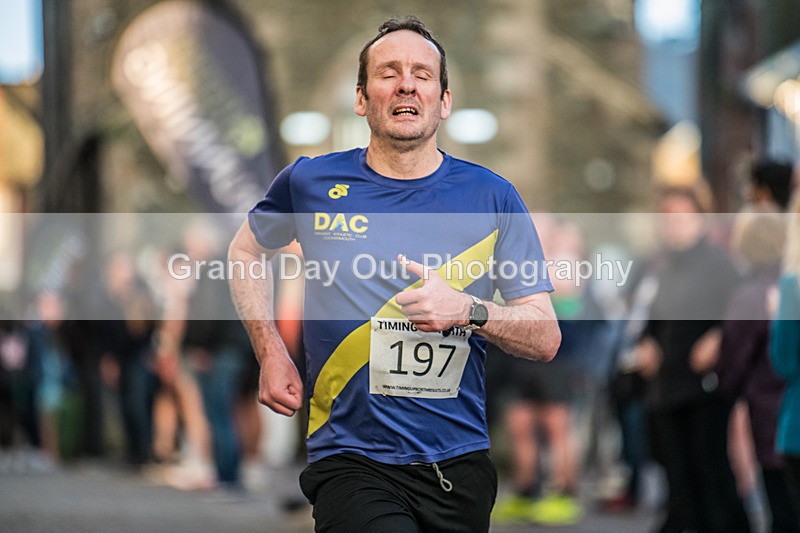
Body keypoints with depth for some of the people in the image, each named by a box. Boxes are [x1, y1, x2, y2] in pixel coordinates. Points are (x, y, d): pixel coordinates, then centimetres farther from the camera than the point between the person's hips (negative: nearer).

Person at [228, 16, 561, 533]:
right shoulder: (310, 182, 4)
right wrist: (272, 354, 11)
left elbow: (546, 339, 4)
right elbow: (246, 251, 25)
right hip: (352, 464, -3)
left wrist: (468, 311, -15)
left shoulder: (493, 197, 4)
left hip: (460, 466, 3)